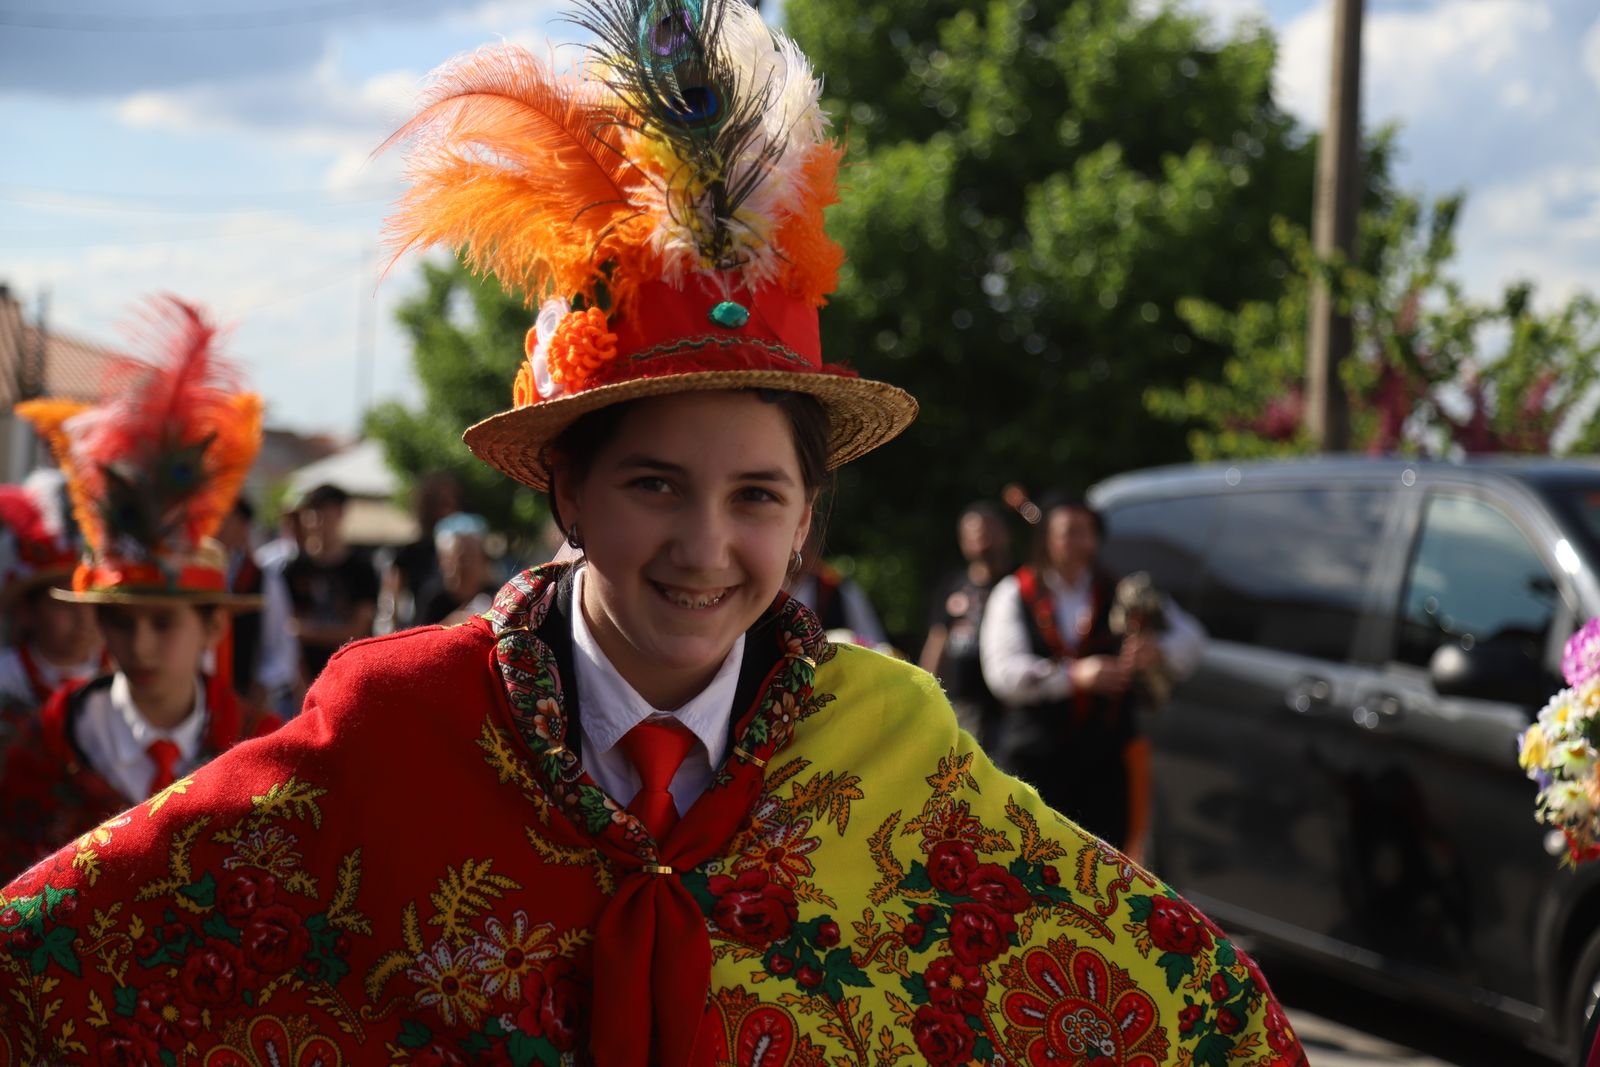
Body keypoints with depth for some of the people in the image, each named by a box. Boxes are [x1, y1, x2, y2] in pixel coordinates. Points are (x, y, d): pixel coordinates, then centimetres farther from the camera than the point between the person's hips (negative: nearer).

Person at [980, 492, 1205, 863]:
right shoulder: (1014, 594, 5)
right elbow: (1003, 671, -10)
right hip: (1034, 758, -1)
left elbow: (1190, 638, 3)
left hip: (1107, 757, 2)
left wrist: (1158, 651, -22)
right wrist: (1073, 675, -25)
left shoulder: (1121, 593, 10)